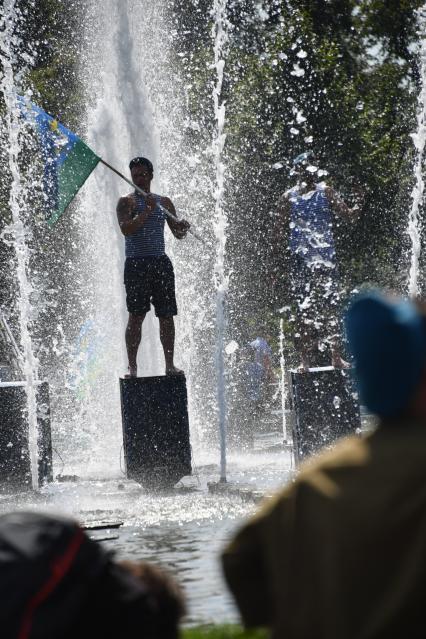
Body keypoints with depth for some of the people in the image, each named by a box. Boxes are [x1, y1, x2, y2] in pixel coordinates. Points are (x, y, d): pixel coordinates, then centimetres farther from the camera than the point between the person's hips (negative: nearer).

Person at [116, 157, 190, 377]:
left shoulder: (164, 202, 15)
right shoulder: (127, 202, 3)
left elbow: (178, 234, 14)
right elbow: (126, 229, -13)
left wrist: (182, 227, -9)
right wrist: (147, 211, -20)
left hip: (160, 262, 4)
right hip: (136, 263, -4)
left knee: (166, 315, 1)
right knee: (136, 316, -6)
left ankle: (170, 365, 6)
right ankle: (132, 366, -3)